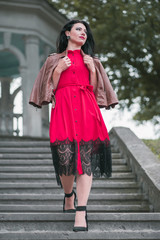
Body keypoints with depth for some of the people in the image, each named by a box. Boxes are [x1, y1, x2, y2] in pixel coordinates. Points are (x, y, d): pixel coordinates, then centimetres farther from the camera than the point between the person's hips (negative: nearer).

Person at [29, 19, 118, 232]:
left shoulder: (91, 60, 24)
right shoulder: (55, 59, 19)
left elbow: (95, 90, 16)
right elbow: (50, 88, 10)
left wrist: (92, 69, 3)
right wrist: (59, 69, -2)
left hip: (87, 110, 1)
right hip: (63, 110, -1)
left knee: (86, 159, -13)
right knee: (65, 157, -9)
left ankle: (81, 212, -20)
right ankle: (68, 196, 22)